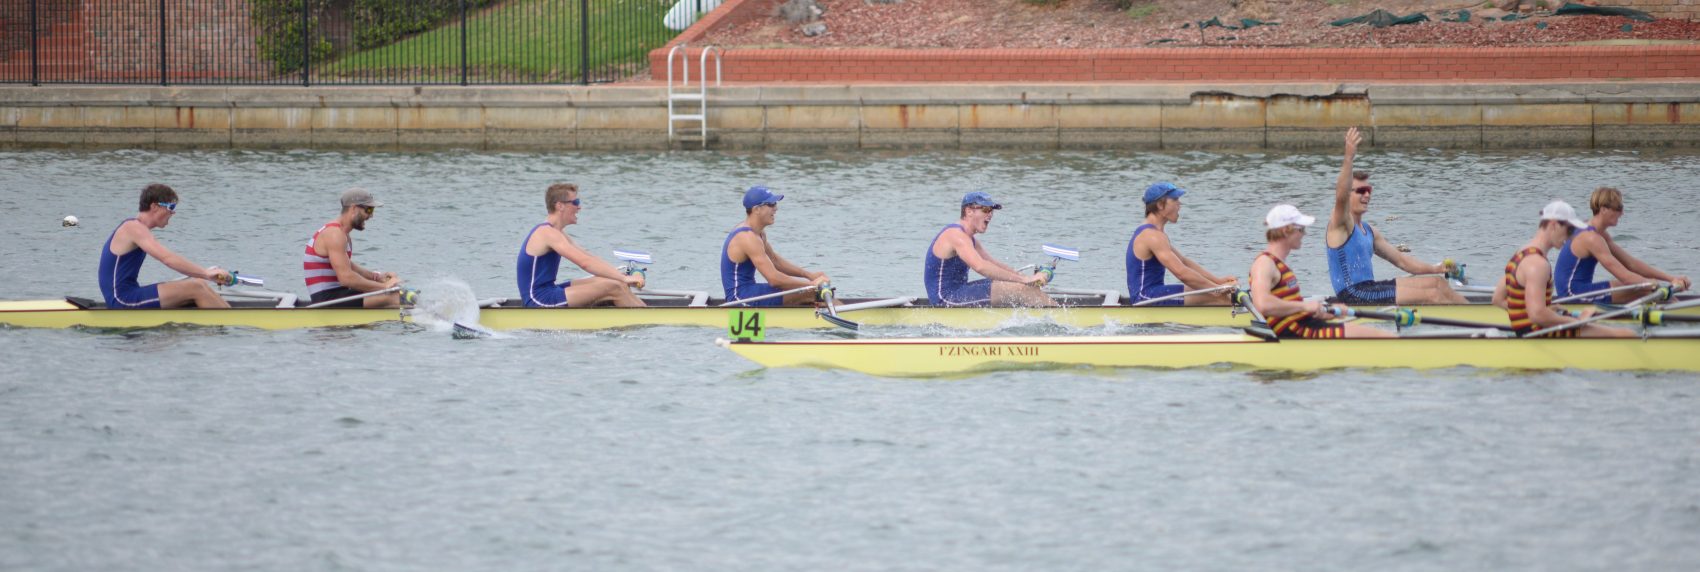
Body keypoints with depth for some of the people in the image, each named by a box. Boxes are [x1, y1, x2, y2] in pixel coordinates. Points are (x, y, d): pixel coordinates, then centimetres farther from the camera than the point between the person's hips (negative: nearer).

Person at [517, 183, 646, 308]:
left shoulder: (554, 232, 16)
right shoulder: (548, 233, -17)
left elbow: (588, 257, 17)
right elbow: (585, 263, -25)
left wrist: (622, 275, 6)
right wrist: (624, 278, -24)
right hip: (539, 301, -10)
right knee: (614, 288, -16)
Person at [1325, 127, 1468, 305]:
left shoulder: (1368, 230, 21)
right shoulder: (1339, 223, -5)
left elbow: (1400, 260, 23)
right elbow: (1341, 197, -28)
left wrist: (1435, 268, 9)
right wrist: (1348, 158, -39)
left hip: (1369, 288, 10)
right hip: (1353, 295, -9)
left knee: (1437, 282, 4)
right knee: (1432, 295, -15)